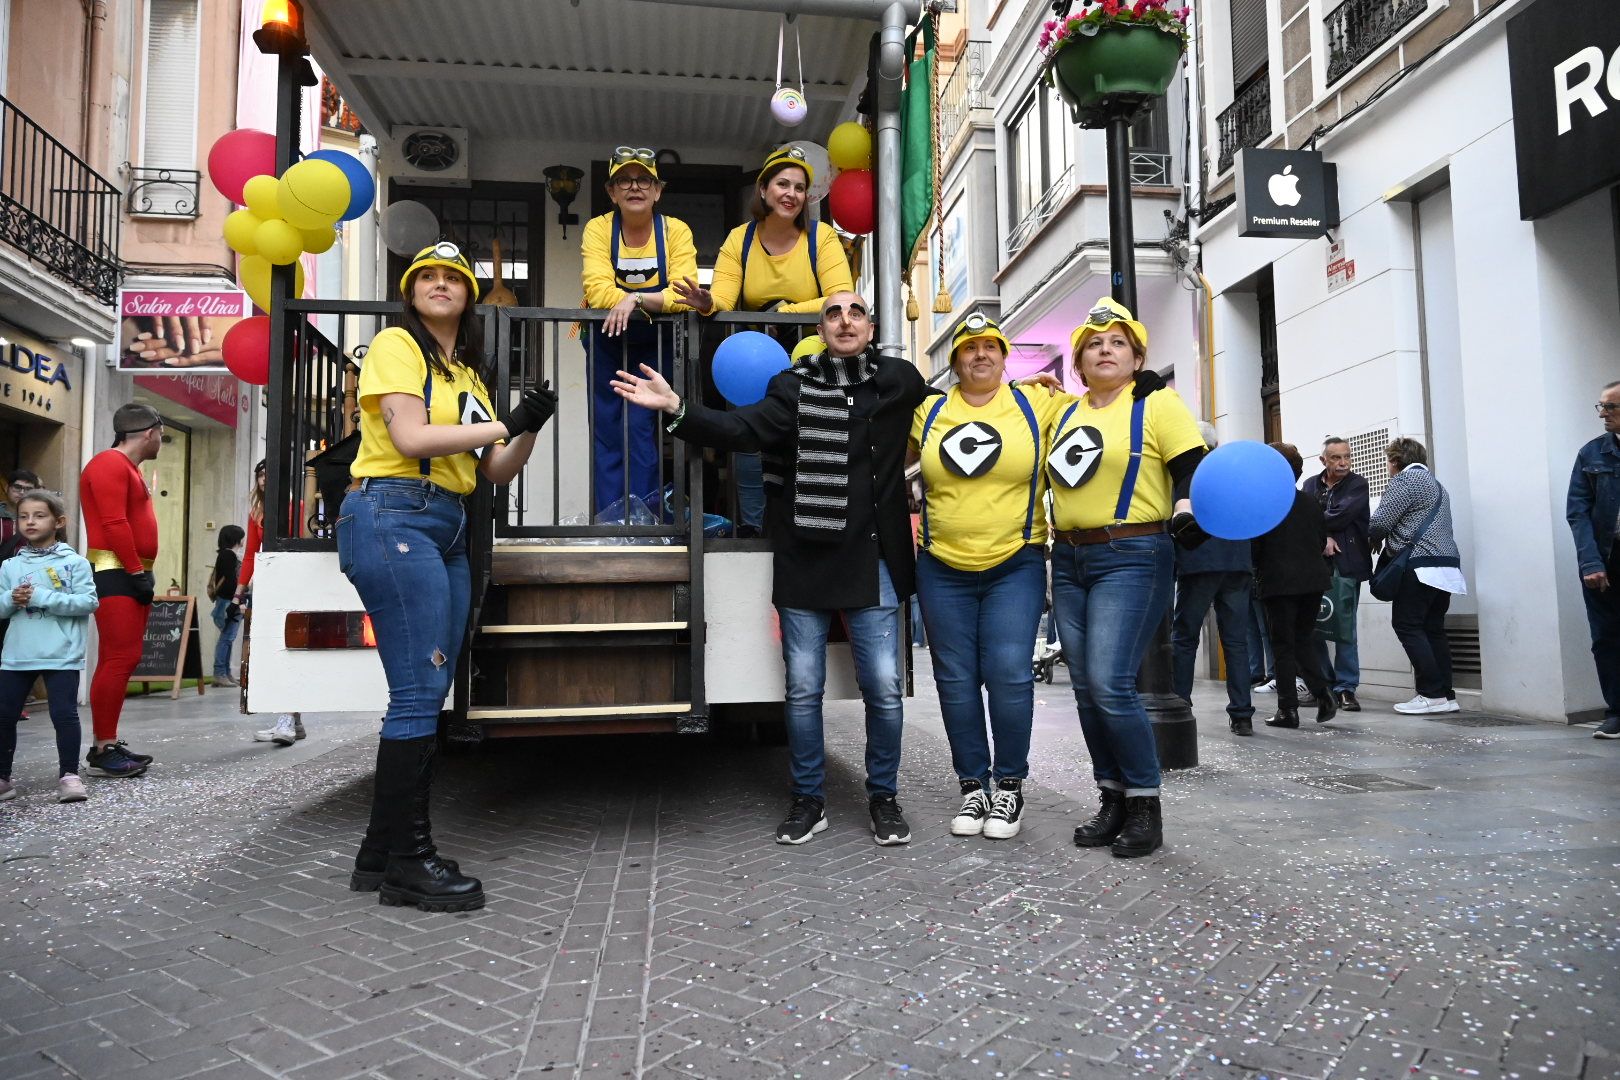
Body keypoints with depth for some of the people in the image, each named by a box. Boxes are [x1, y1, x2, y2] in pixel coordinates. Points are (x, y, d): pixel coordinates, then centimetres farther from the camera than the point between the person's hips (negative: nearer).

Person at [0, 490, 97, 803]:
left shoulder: (75, 562, -4)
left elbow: (88, 602, -12)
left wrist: (42, 598, -18)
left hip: (61, 656, -5)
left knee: (64, 714, -4)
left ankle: (69, 775, 6)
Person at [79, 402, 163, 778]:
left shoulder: (129, 468, 23)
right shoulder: (111, 464, -9)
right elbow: (114, 524, -18)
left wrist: (142, 574, 15)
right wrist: (137, 573, -18)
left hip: (129, 576, 11)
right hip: (116, 576, -11)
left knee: (124, 659, 10)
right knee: (118, 660, -13)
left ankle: (109, 743, 14)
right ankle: (101, 751, -12)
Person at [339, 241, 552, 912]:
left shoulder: (470, 374, 22)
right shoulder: (396, 345, 1)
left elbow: (495, 473, 18)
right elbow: (410, 437, -13)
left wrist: (528, 430, 1)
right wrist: (505, 424, -8)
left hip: (446, 531, 8)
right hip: (394, 517, -8)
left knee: (426, 695, 7)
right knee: (419, 691, -11)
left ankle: (380, 855, 15)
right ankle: (408, 861, -1)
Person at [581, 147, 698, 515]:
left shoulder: (676, 231, -8)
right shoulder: (598, 228, -8)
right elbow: (598, 292, -21)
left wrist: (635, 298, -33)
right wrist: (655, 302, -23)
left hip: (655, 345, -1)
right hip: (606, 343, 1)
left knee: (642, 427, -7)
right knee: (607, 432, 3)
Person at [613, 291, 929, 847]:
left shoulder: (900, 381, 4)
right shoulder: (795, 386, 1)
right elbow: (743, 428, -14)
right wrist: (676, 408, -25)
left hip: (870, 560, 0)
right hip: (803, 561, 0)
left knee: (884, 688, 1)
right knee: (803, 690, 7)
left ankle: (883, 797, 22)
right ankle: (808, 800, 24)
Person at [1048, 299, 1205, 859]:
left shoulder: (1157, 405, -1)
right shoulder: (1065, 412, 15)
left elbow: (1194, 470, -9)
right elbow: (1041, 472, 24)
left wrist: (1185, 510, -27)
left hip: (1130, 559, -6)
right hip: (1069, 561, 6)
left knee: (1110, 684, -14)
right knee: (1085, 689, 7)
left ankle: (1145, 805, 2)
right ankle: (1112, 800, 19)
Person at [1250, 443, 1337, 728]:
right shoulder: (1311, 502, 7)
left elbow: (1254, 546, -10)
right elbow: (1322, 541, 12)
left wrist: (1257, 571, 7)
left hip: (1279, 582, -5)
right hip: (1313, 580, 5)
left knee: (1283, 645, 1)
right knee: (1304, 639, 17)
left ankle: (1288, 709, 2)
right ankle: (1322, 690, -1)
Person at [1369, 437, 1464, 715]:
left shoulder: (1406, 479, -4)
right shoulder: (1435, 484, 25)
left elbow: (1380, 522, -10)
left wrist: (1373, 540, 10)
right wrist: (1385, 540, 20)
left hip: (1420, 566, -9)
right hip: (1447, 566, 9)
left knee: (1407, 627, -7)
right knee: (1433, 629, 8)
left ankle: (1432, 694, -11)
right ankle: (1446, 695, 6)